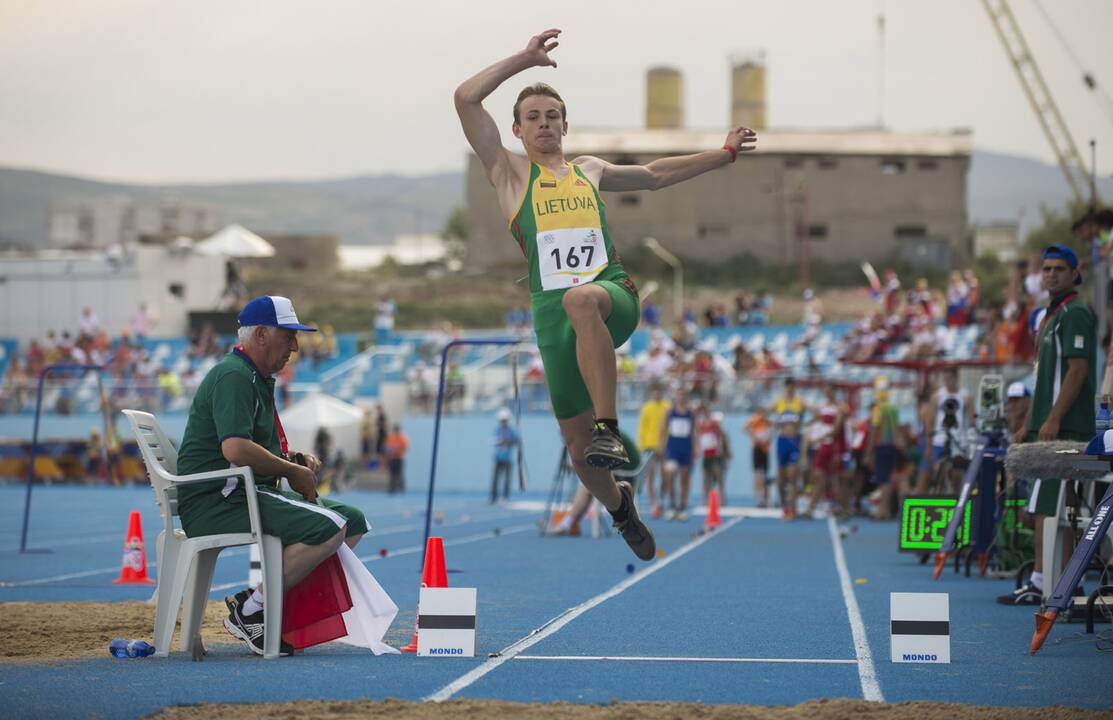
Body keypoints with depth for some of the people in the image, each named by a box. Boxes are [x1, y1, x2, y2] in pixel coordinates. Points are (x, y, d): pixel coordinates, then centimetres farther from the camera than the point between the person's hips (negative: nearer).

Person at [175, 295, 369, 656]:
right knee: (329, 526, -26)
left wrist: (296, 460, 11)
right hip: (215, 501, -11)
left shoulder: (260, 379, 22)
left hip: (250, 493, 11)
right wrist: (292, 471, -15)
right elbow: (235, 449, -26)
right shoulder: (233, 376, -13)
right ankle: (250, 610, -19)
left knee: (353, 521, 5)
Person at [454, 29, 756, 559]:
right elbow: (467, 99, 3)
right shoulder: (510, 172, 13)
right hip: (552, 311, 0)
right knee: (578, 447, 1)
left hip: (613, 295, 0)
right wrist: (525, 59, 5)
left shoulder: (590, 171, 22)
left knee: (581, 298, -40)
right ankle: (618, 507, 33)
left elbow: (656, 175, 39)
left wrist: (723, 154, 37)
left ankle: (609, 427, -40)